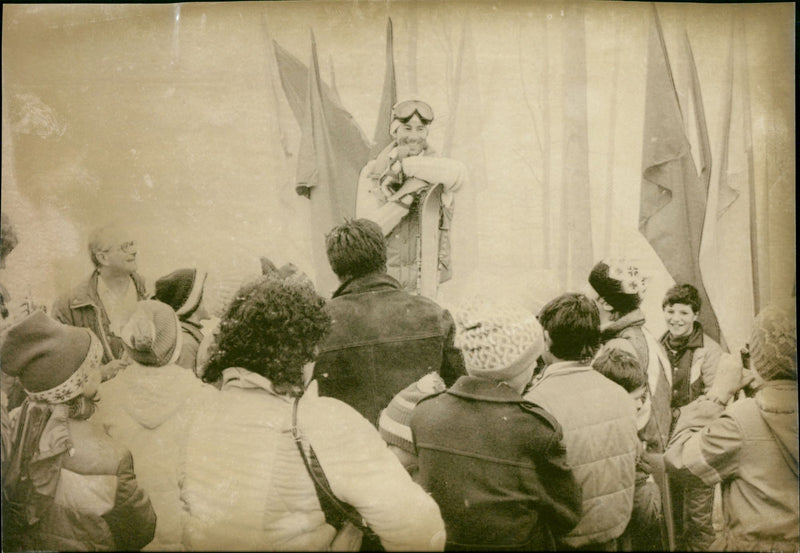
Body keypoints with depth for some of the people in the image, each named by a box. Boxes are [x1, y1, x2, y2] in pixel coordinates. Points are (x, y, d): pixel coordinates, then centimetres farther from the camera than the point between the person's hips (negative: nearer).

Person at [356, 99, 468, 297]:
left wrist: (403, 166, -24)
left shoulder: (439, 170, -4)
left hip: (422, 283, -1)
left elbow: (457, 175, -31)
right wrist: (406, 192, -22)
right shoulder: (372, 173, -1)